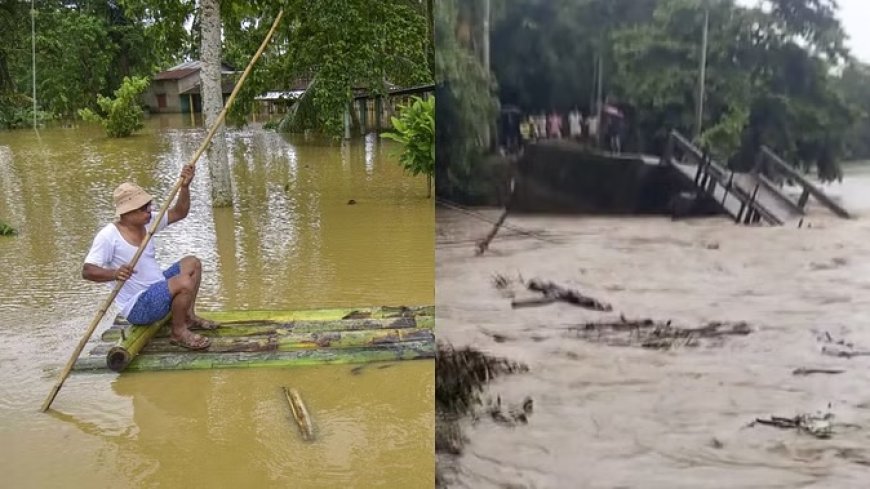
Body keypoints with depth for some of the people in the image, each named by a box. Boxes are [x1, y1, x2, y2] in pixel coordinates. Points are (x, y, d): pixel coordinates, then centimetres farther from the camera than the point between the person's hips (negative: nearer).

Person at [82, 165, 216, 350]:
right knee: (184, 283, -29)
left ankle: (188, 316, 18)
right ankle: (178, 332, -7)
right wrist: (114, 274, -46)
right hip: (137, 308, -9)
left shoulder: (146, 221, 1)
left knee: (192, 263, 15)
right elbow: (87, 271, -27)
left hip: (156, 289, 9)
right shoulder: (108, 236, -22)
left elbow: (179, 213, 6)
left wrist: (185, 187, -10)